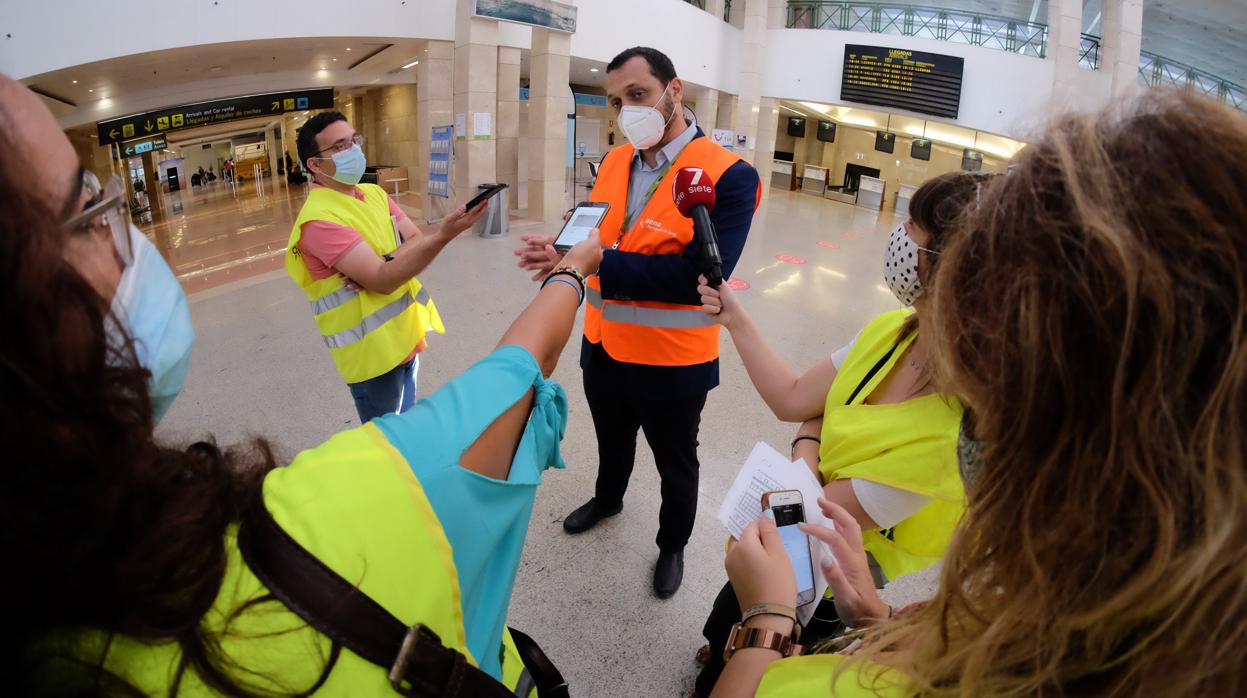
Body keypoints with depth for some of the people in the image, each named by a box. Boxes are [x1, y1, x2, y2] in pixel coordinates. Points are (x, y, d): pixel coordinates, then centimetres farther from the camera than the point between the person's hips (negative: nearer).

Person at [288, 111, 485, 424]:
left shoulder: (375, 193, 7)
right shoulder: (319, 218, -21)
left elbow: (417, 242, -1)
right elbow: (383, 280, -28)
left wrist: (382, 264, -22)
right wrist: (444, 234, -36)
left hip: (407, 336, 8)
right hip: (372, 351, -8)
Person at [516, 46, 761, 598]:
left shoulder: (728, 176, -22)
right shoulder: (614, 162, 0)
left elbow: (697, 275, -32)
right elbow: (595, 236, 3)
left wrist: (593, 262, -35)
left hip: (673, 362, -5)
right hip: (603, 345, 6)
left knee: (676, 464, 19)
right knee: (612, 439, 31)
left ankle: (672, 545, 45)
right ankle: (607, 499, 60)